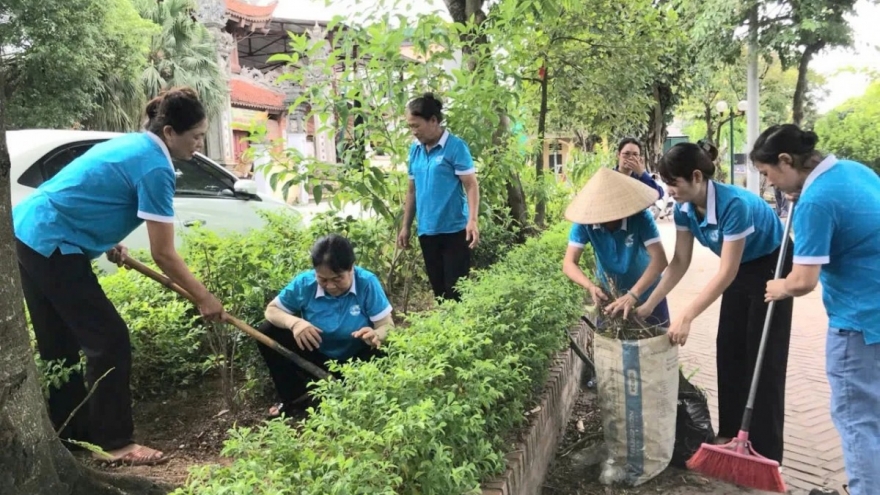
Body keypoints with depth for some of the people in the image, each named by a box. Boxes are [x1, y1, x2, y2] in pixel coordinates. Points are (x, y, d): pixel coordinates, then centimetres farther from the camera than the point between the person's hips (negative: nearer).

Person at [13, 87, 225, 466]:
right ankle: (113, 443, 1)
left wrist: (109, 243, 13)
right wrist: (203, 298, -6)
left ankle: (69, 434, 27)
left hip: (27, 232, 10)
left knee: (59, 345, 16)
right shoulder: (155, 167, -16)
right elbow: (163, 255, -15)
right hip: (52, 245, -10)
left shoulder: (131, 144, 13)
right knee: (109, 340, -5)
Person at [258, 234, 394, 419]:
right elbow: (271, 310, -8)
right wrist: (294, 322, -32)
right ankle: (295, 398, 1)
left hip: (355, 361, -2)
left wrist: (376, 335, -48)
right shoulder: (304, 283, -19)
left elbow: (388, 326, -22)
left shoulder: (368, 283, -23)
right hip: (316, 358, 2)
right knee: (268, 332, -16)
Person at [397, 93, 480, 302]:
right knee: (438, 289, 13)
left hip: (454, 230, -6)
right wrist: (405, 226, 14)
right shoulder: (415, 150, 9)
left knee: (456, 289, 0)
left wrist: (472, 220, -24)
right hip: (426, 231, 6)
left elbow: (471, 185, -11)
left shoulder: (455, 146, -9)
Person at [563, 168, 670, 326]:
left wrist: (633, 295, -48)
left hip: (647, 294, -1)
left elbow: (659, 259, -35)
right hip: (609, 296, 2)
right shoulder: (585, 223, -23)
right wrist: (591, 287, -42)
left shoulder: (640, 218, -27)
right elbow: (569, 264, -22)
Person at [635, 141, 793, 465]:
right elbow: (680, 262, -8)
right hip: (741, 270, 7)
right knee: (728, 350, 9)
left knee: (763, 357, -5)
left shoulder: (734, 204, -37)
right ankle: (730, 433, 22)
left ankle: (765, 453, 5)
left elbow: (725, 273, -34)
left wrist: (686, 316, -36)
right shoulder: (684, 208, -15)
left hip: (772, 269, -7)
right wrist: (649, 305, -12)